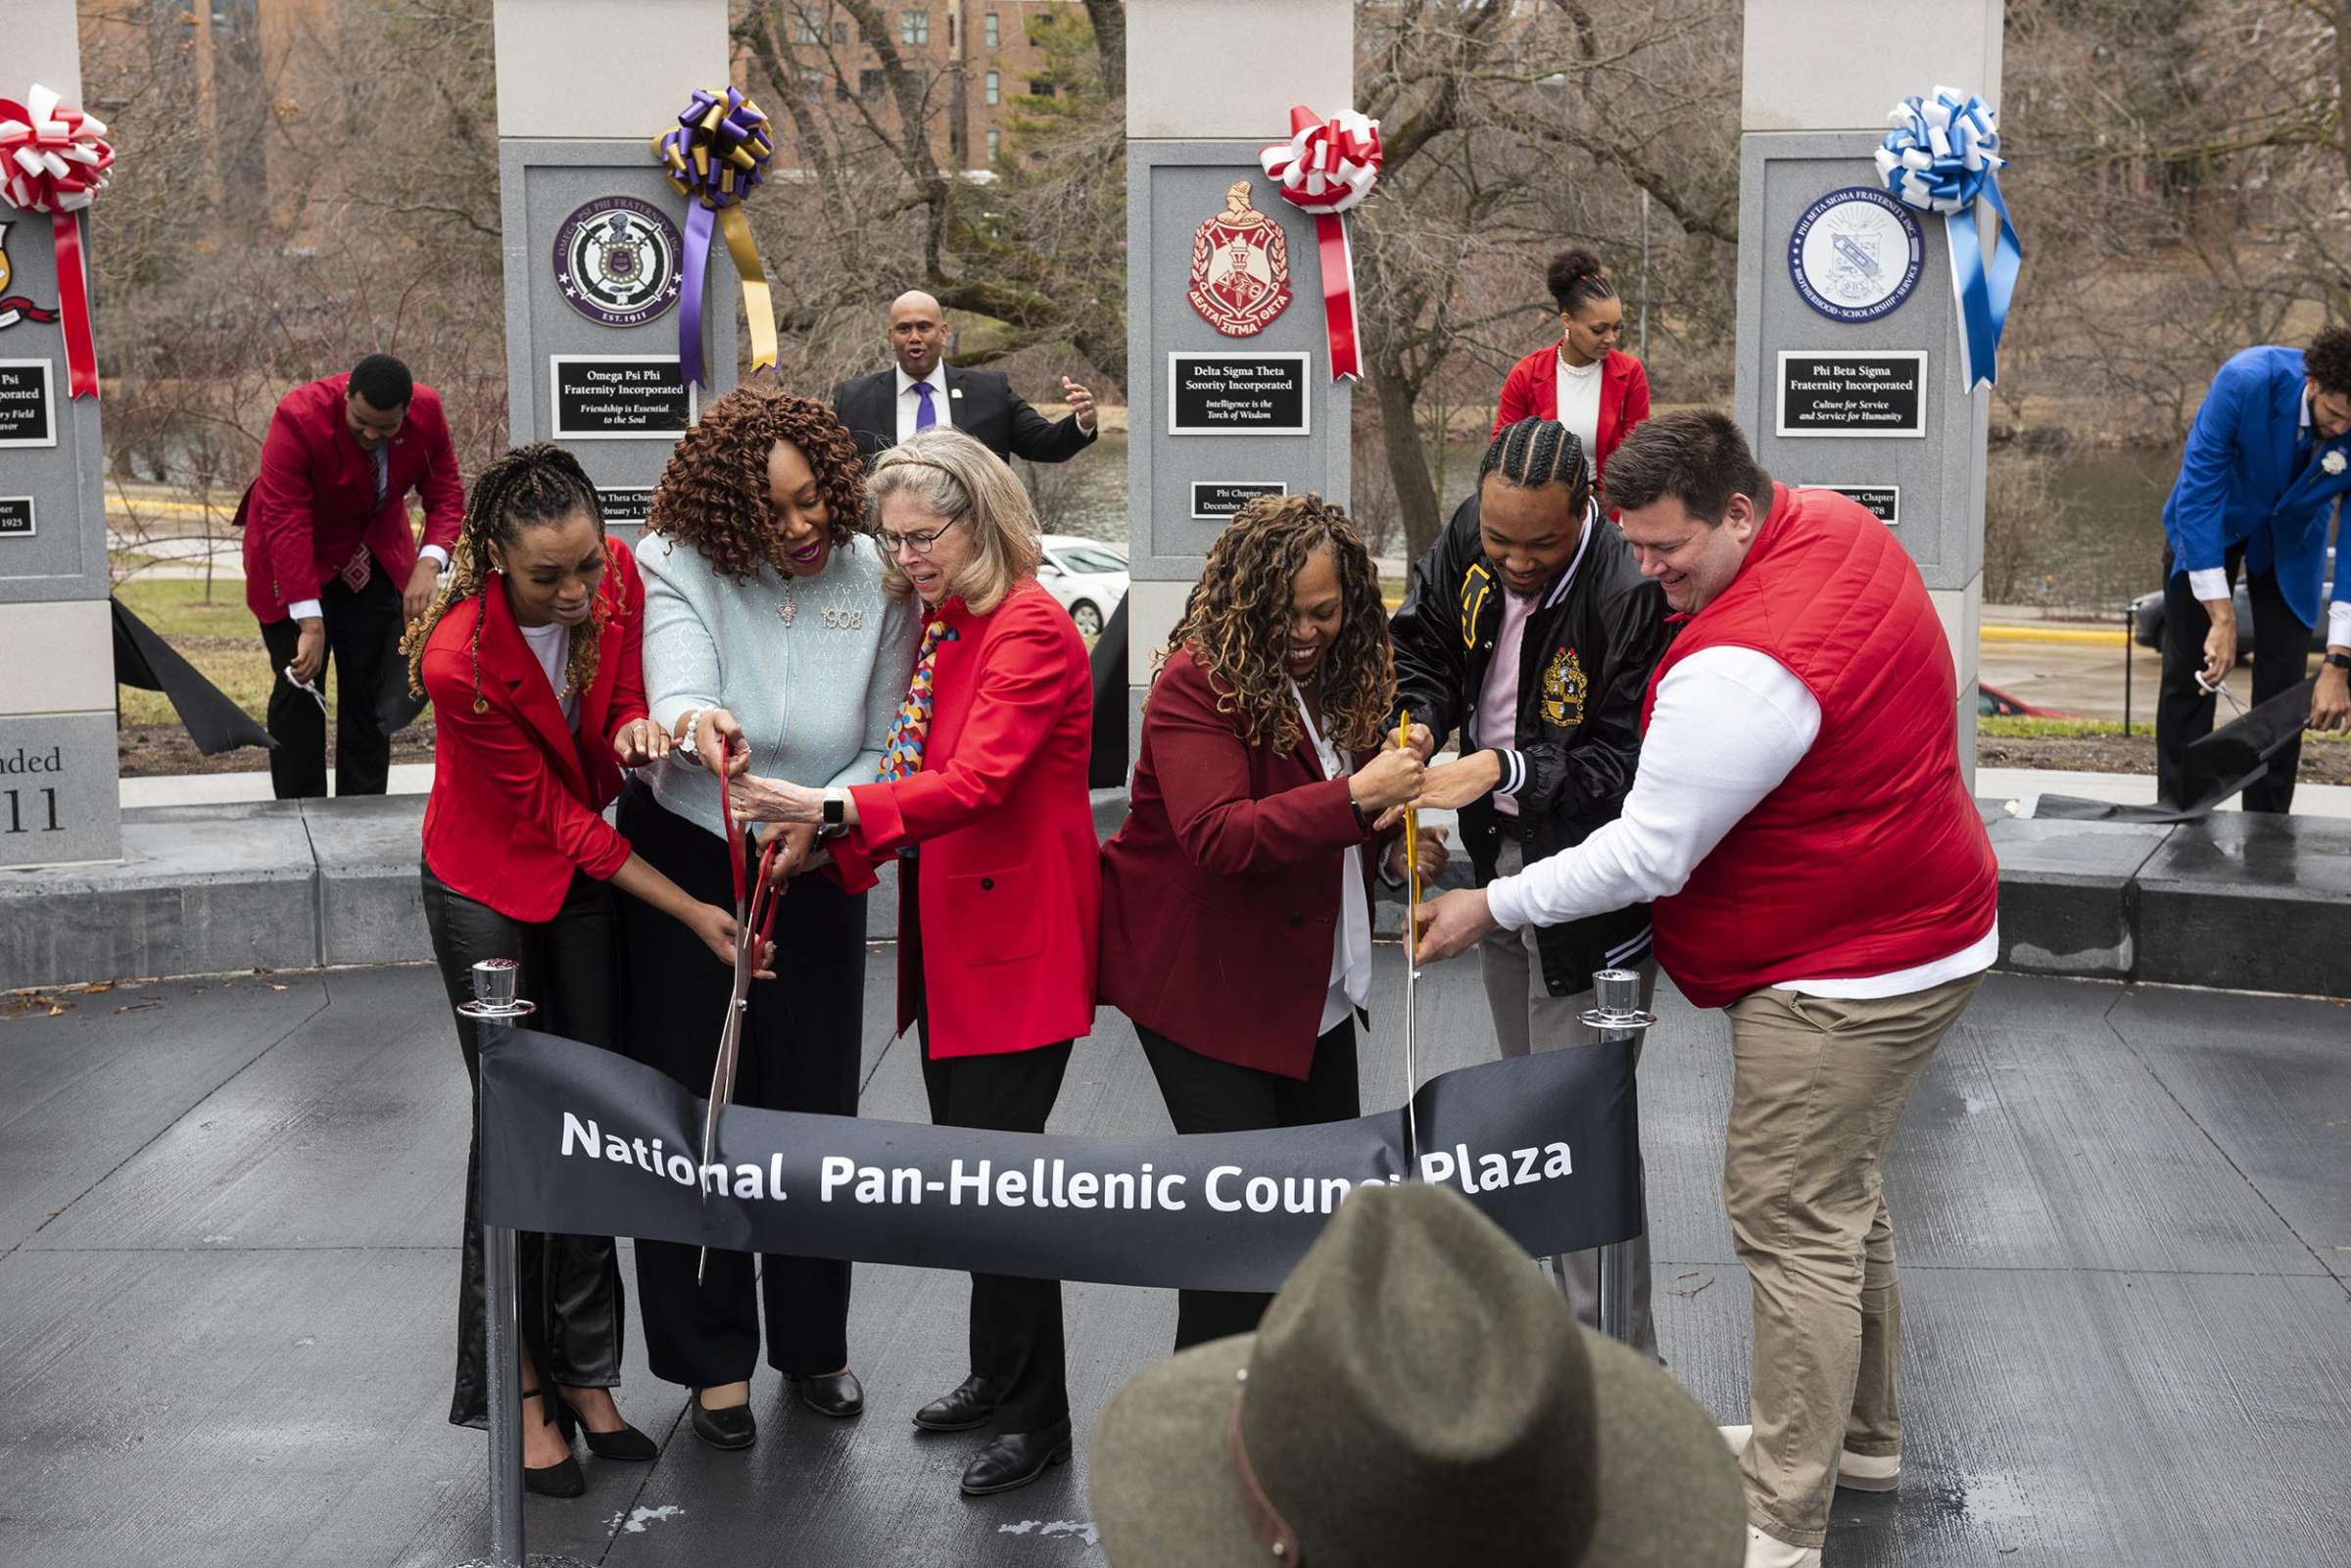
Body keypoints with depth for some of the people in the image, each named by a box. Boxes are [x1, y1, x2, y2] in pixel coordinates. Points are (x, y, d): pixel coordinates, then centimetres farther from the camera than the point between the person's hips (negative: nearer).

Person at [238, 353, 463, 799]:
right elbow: (286, 524, -33)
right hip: (296, 562, -3)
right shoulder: (299, 417, -31)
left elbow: (446, 494, -10)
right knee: (298, 691, -4)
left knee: (372, 691, 2)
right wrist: (311, 624, -37)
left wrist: (429, 563, -30)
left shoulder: (427, 413, -19)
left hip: (374, 559, 4)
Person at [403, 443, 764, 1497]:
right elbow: (555, 820, -23)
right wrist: (692, 914, -23)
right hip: (490, 885, -5)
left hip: (589, 873, 5)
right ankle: (523, 1390, 8)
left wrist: (635, 730, -26)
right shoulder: (459, 660, -31)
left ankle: (587, 1373, 17)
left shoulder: (616, 578, -17)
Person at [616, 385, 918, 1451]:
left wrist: (817, 821, -22)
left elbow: (886, 751, -5)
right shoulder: (676, 565, -14)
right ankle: (712, 1358, 22)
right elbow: (677, 676, -33)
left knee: (815, 1110, 11)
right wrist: (697, 724, -56)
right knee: (691, 1113, 5)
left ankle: (812, 1343, 31)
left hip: (814, 873, 2)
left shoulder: (874, 581, -8)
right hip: (684, 865, -1)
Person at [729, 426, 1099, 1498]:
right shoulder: (932, 625, 13)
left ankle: (1036, 1416, 7)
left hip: (1015, 939, -9)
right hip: (947, 932, 9)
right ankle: (998, 1374, 30)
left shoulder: (1031, 632, -15)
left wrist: (831, 808, -37)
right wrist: (841, 845, 1)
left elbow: (976, 781, -28)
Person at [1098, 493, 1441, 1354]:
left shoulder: (1338, 674, 7)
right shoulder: (1198, 681, -18)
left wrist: (1400, 843, 1)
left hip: (1310, 981, 8)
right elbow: (1218, 834, -29)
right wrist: (1353, 798, -38)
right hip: (1203, 984, -8)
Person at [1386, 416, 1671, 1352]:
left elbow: (1627, 768, -25)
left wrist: (1506, 770, -34)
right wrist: (1420, 722, -10)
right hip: (1500, 853, 8)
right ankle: (1554, 1319, 36)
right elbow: (1424, 641, 9)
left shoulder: (1633, 594, -28)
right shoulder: (1470, 541, -6)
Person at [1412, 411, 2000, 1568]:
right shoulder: (1836, 522, 0)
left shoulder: (1742, 670, -30)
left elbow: (1647, 856, -25)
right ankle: (1860, 1433, 39)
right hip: (1916, 930, 11)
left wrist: (1493, 908, -15)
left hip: (1843, 974, -11)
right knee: (1840, 1193, 22)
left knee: (1793, 1224, -4)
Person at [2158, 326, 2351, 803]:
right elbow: (2198, 493, -32)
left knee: (2283, 689, -6)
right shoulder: (2248, 380, -36)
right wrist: (2222, 618, -35)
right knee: (2188, 678, -2)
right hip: (2209, 525, -1)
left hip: (2291, 540, 1)